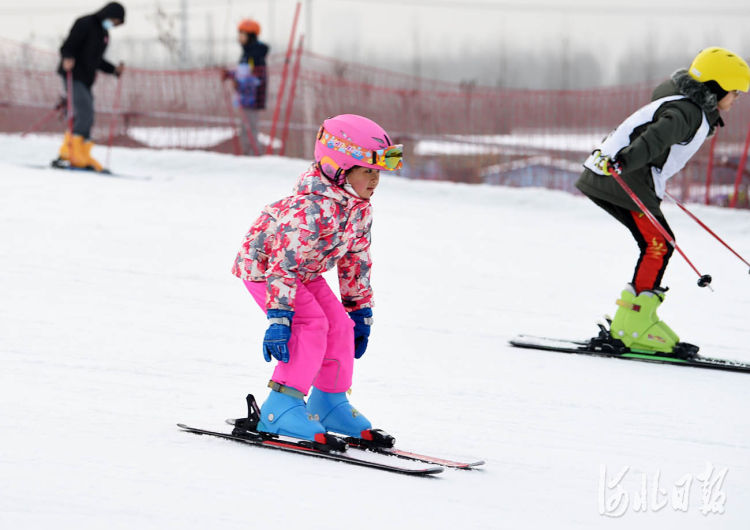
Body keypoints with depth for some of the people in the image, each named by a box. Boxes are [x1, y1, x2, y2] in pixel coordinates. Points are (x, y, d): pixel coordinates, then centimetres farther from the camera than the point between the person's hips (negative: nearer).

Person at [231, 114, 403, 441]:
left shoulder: (360, 211, -8)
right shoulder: (313, 209, -37)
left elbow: (356, 261, 7)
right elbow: (283, 262, -38)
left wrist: (361, 310, 11)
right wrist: (278, 318, -41)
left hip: (304, 271, 9)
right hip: (263, 263, -9)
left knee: (339, 325, 1)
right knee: (312, 323, -23)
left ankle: (329, 401, 16)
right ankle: (282, 405, -20)